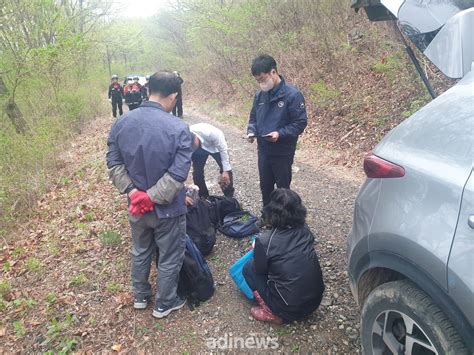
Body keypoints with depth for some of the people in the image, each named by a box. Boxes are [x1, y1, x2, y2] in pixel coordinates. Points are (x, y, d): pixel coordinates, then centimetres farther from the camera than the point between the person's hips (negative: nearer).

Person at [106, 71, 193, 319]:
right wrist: (152, 197, -17)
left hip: (136, 207, 5)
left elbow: (113, 163, -5)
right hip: (168, 209, -5)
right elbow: (178, 173, -25)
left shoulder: (121, 123, -7)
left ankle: (140, 296, 47)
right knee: (170, 258, 18)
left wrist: (132, 191, -9)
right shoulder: (178, 128, -22)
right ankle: (164, 304, 36)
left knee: (140, 252, 27)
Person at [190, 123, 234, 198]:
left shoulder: (211, 133, -44)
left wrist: (226, 171, -27)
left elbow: (223, 149, -28)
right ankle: (203, 197, 13)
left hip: (215, 146, -2)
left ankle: (229, 198, 12)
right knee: (197, 171, -9)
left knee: (226, 171, -8)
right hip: (199, 150, 2)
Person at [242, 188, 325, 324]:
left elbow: (260, 270, -2)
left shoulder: (265, 241, -19)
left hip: (290, 309, -5)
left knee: (249, 268, 8)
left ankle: (272, 313, 5)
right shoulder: (305, 230, -3)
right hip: (316, 300, 6)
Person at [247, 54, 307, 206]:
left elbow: (301, 123, -16)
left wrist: (280, 133, -28)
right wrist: (251, 131, -5)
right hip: (263, 151, 6)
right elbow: (253, 117, 15)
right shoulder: (259, 95, 3)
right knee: (265, 186, 18)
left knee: (283, 188, 8)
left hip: (282, 153, -6)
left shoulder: (292, 95, -16)